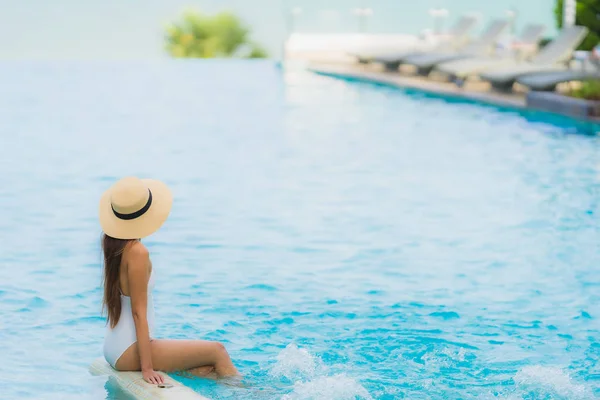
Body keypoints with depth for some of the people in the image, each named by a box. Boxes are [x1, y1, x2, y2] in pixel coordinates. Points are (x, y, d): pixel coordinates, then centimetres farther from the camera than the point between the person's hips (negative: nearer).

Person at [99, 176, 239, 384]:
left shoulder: (111, 242, 5)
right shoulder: (137, 252, -21)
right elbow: (138, 312, -21)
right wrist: (147, 368, -21)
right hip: (129, 352, -10)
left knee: (208, 369, 8)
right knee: (217, 351, -2)